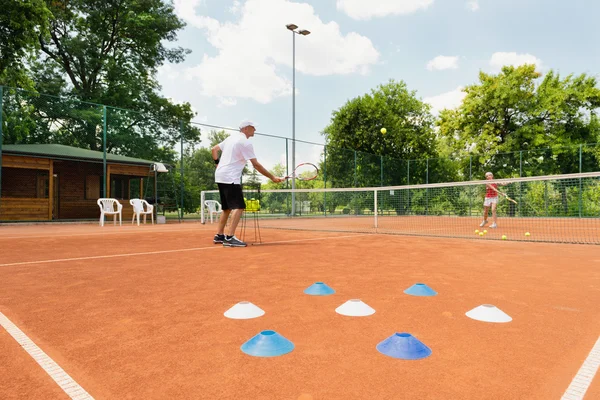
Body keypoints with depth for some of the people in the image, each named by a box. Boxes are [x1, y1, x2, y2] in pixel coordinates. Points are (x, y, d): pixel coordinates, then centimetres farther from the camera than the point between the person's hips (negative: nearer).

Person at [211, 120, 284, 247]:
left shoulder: (231, 137, 16)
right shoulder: (245, 143, -11)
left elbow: (214, 149, 23)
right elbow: (256, 165, -15)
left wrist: (218, 163, 21)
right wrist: (272, 177, -12)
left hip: (220, 176, 10)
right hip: (230, 178, -10)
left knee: (227, 207, 17)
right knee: (239, 207, -15)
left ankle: (219, 235, 21)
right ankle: (230, 237, -23)